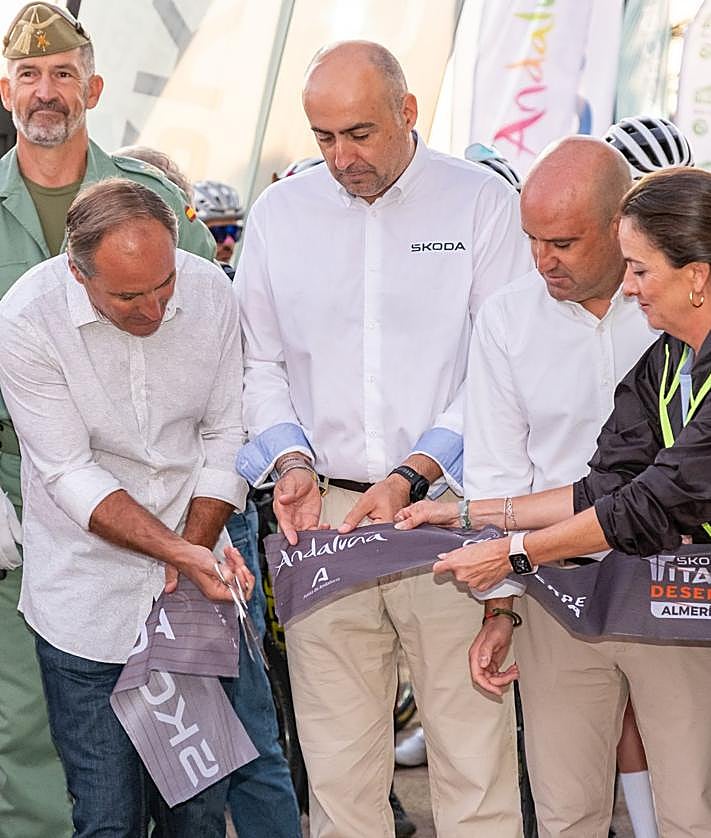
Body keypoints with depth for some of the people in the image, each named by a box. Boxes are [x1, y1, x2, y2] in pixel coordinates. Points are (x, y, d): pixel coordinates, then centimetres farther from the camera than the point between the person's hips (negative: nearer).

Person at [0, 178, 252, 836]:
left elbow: (224, 437, 3)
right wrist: (180, 551, -23)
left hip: (193, 588, 3)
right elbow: (71, 476, -14)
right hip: (87, 603, -3)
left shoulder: (210, 293, -6)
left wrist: (197, 549, -7)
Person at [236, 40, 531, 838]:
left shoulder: (483, 203, 0)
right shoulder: (278, 212, 11)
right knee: (338, 767, 5)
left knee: (475, 760, -2)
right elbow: (260, 362, 16)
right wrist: (291, 459, -2)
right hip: (322, 516, 3)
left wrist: (412, 476, -14)